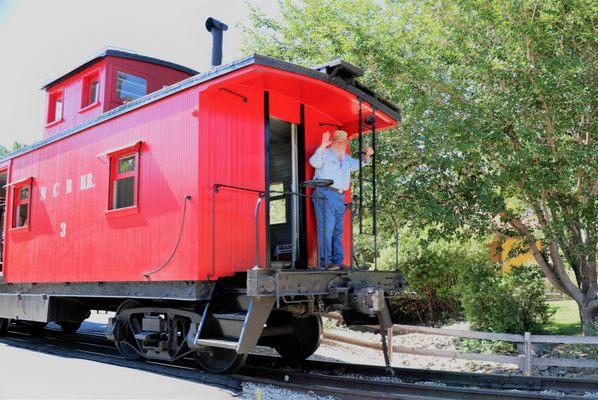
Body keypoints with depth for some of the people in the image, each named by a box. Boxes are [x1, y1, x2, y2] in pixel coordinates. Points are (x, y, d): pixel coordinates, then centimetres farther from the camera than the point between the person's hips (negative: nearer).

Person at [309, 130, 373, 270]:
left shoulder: (346, 158, 24)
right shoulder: (326, 154, -1)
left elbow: (357, 164, 40)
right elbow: (314, 162, -20)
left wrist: (366, 156, 23)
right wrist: (323, 145, -28)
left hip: (340, 196, 9)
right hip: (326, 195, -9)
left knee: (338, 231, 9)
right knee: (326, 229, -13)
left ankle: (338, 261, 14)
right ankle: (325, 262, -14)